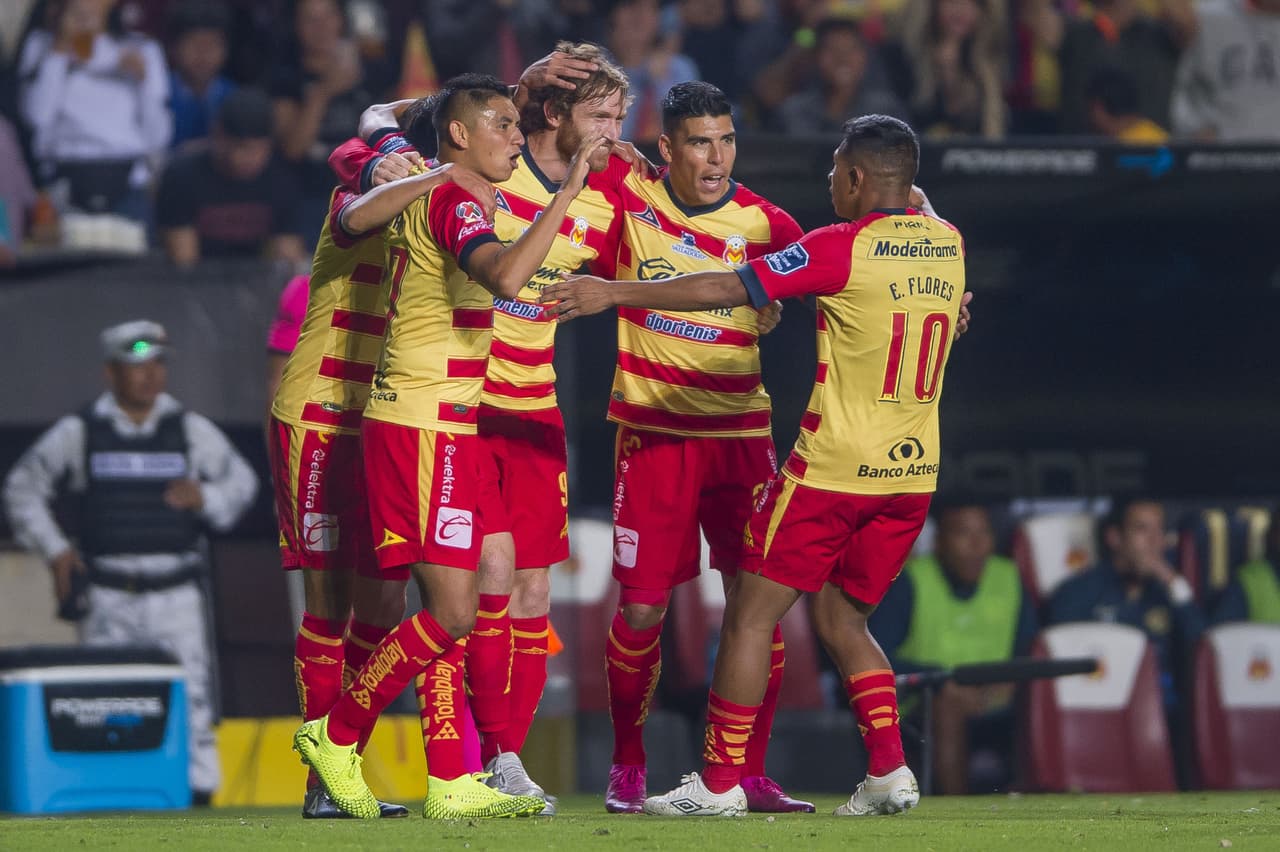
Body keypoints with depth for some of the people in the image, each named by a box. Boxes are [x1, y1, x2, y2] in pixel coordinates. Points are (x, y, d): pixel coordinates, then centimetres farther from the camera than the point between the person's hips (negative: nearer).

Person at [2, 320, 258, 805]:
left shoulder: (191, 431, 7)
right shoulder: (78, 433, 4)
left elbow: (242, 483, 16)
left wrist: (205, 498, -6)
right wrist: (54, 550, 2)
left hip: (175, 596, 0)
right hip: (106, 597, 0)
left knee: (190, 693, -7)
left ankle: (198, 790, -2)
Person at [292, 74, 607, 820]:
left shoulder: (426, 195, 15)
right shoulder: (451, 200, -13)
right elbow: (505, 276, -32)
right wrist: (568, 192, -29)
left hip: (440, 428, 10)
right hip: (425, 427, -10)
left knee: (451, 610, 8)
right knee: (454, 612, -11)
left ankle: (452, 785, 7)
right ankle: (336, 736, 0)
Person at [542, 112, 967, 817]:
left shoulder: (843, 246, -13)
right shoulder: (947, 244, 5)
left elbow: (726, 290, -12)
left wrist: (613, 293, -8)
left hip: (833, 468, -6)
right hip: (912, 472, 6)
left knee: (750, 616, 3)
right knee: (841, 619, 19)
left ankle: (720, 782, 3)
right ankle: (890, 771, 7)